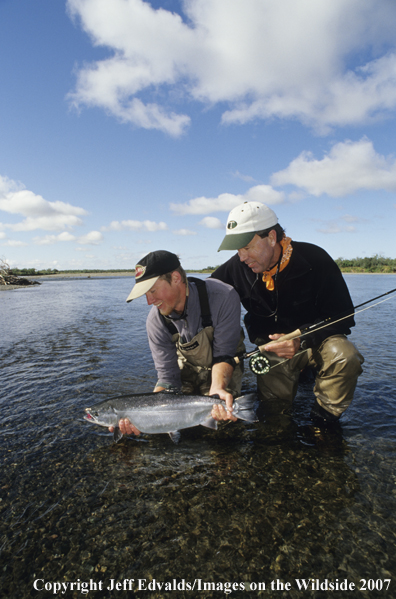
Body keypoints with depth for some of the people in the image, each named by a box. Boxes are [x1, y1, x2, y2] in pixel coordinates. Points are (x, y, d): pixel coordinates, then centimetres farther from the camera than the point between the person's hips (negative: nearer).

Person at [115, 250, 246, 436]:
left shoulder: (223, 297, -33)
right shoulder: (155, 321, -22)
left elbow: (224, 354, -26)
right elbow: (168, 378, -20)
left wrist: (217, 389, -46)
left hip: (224, 368, -2)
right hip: (186, 366, 3)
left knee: (218, 420, -21)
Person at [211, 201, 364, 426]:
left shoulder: (315, 260, -20)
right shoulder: (236, 268, -13)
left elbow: (342, 317, -17)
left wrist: (302, 340, -34)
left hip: (316, 338, -2)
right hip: (272, 347, 3)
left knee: (346, 357, -34)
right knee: (273, 411, 4)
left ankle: (324, 415, -5)